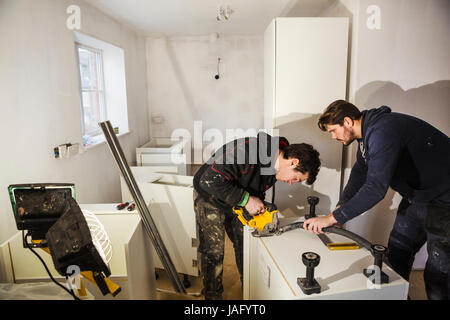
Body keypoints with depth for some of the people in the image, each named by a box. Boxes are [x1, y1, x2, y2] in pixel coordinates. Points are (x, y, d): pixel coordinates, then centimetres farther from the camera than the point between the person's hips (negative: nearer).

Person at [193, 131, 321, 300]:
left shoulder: (276, 162, -9)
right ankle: (212, 295, 19)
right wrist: (246, 199, -35)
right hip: (210, 198, -7)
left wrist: (258, 205, -7)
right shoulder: (247, 151, -37)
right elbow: (209, 180, -38)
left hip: (237, 202, 7)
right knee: (213, 251, -3)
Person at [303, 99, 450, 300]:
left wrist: (332, 218, -32)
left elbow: (376, 188, -36)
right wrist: (339, 208, 7)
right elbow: (359, 173, 15)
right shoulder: (367, 134, 4)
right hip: (416, 197, 10)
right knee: (396, 255, 16)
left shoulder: (383, 131, -28)